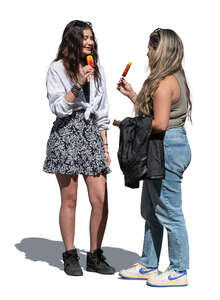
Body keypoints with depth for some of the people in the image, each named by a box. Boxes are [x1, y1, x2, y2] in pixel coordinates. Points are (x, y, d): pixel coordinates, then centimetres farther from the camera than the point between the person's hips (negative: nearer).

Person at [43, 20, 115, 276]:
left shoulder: (97, 70, 14)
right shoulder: (58, 68, -1)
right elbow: (58, 108, -7)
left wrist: (105, 146, 12)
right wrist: (78, 85, -18)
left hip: (91, 134, 4)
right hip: (66, 134, -4)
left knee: (100, 200, -3)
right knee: (69, 200, 1)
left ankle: (95, 256, 10)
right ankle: (70, 256, 13)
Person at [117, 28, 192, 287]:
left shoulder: (164, 83, -19)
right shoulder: (172, 79, 13)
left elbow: (159, 124, -25)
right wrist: (132, 95, 20)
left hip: (167, 149, -11)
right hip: (161, 150, 11)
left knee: (169, 212, -1)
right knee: (151, 211, 17)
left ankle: (178, 271, 10)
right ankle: (148, 265, 27)